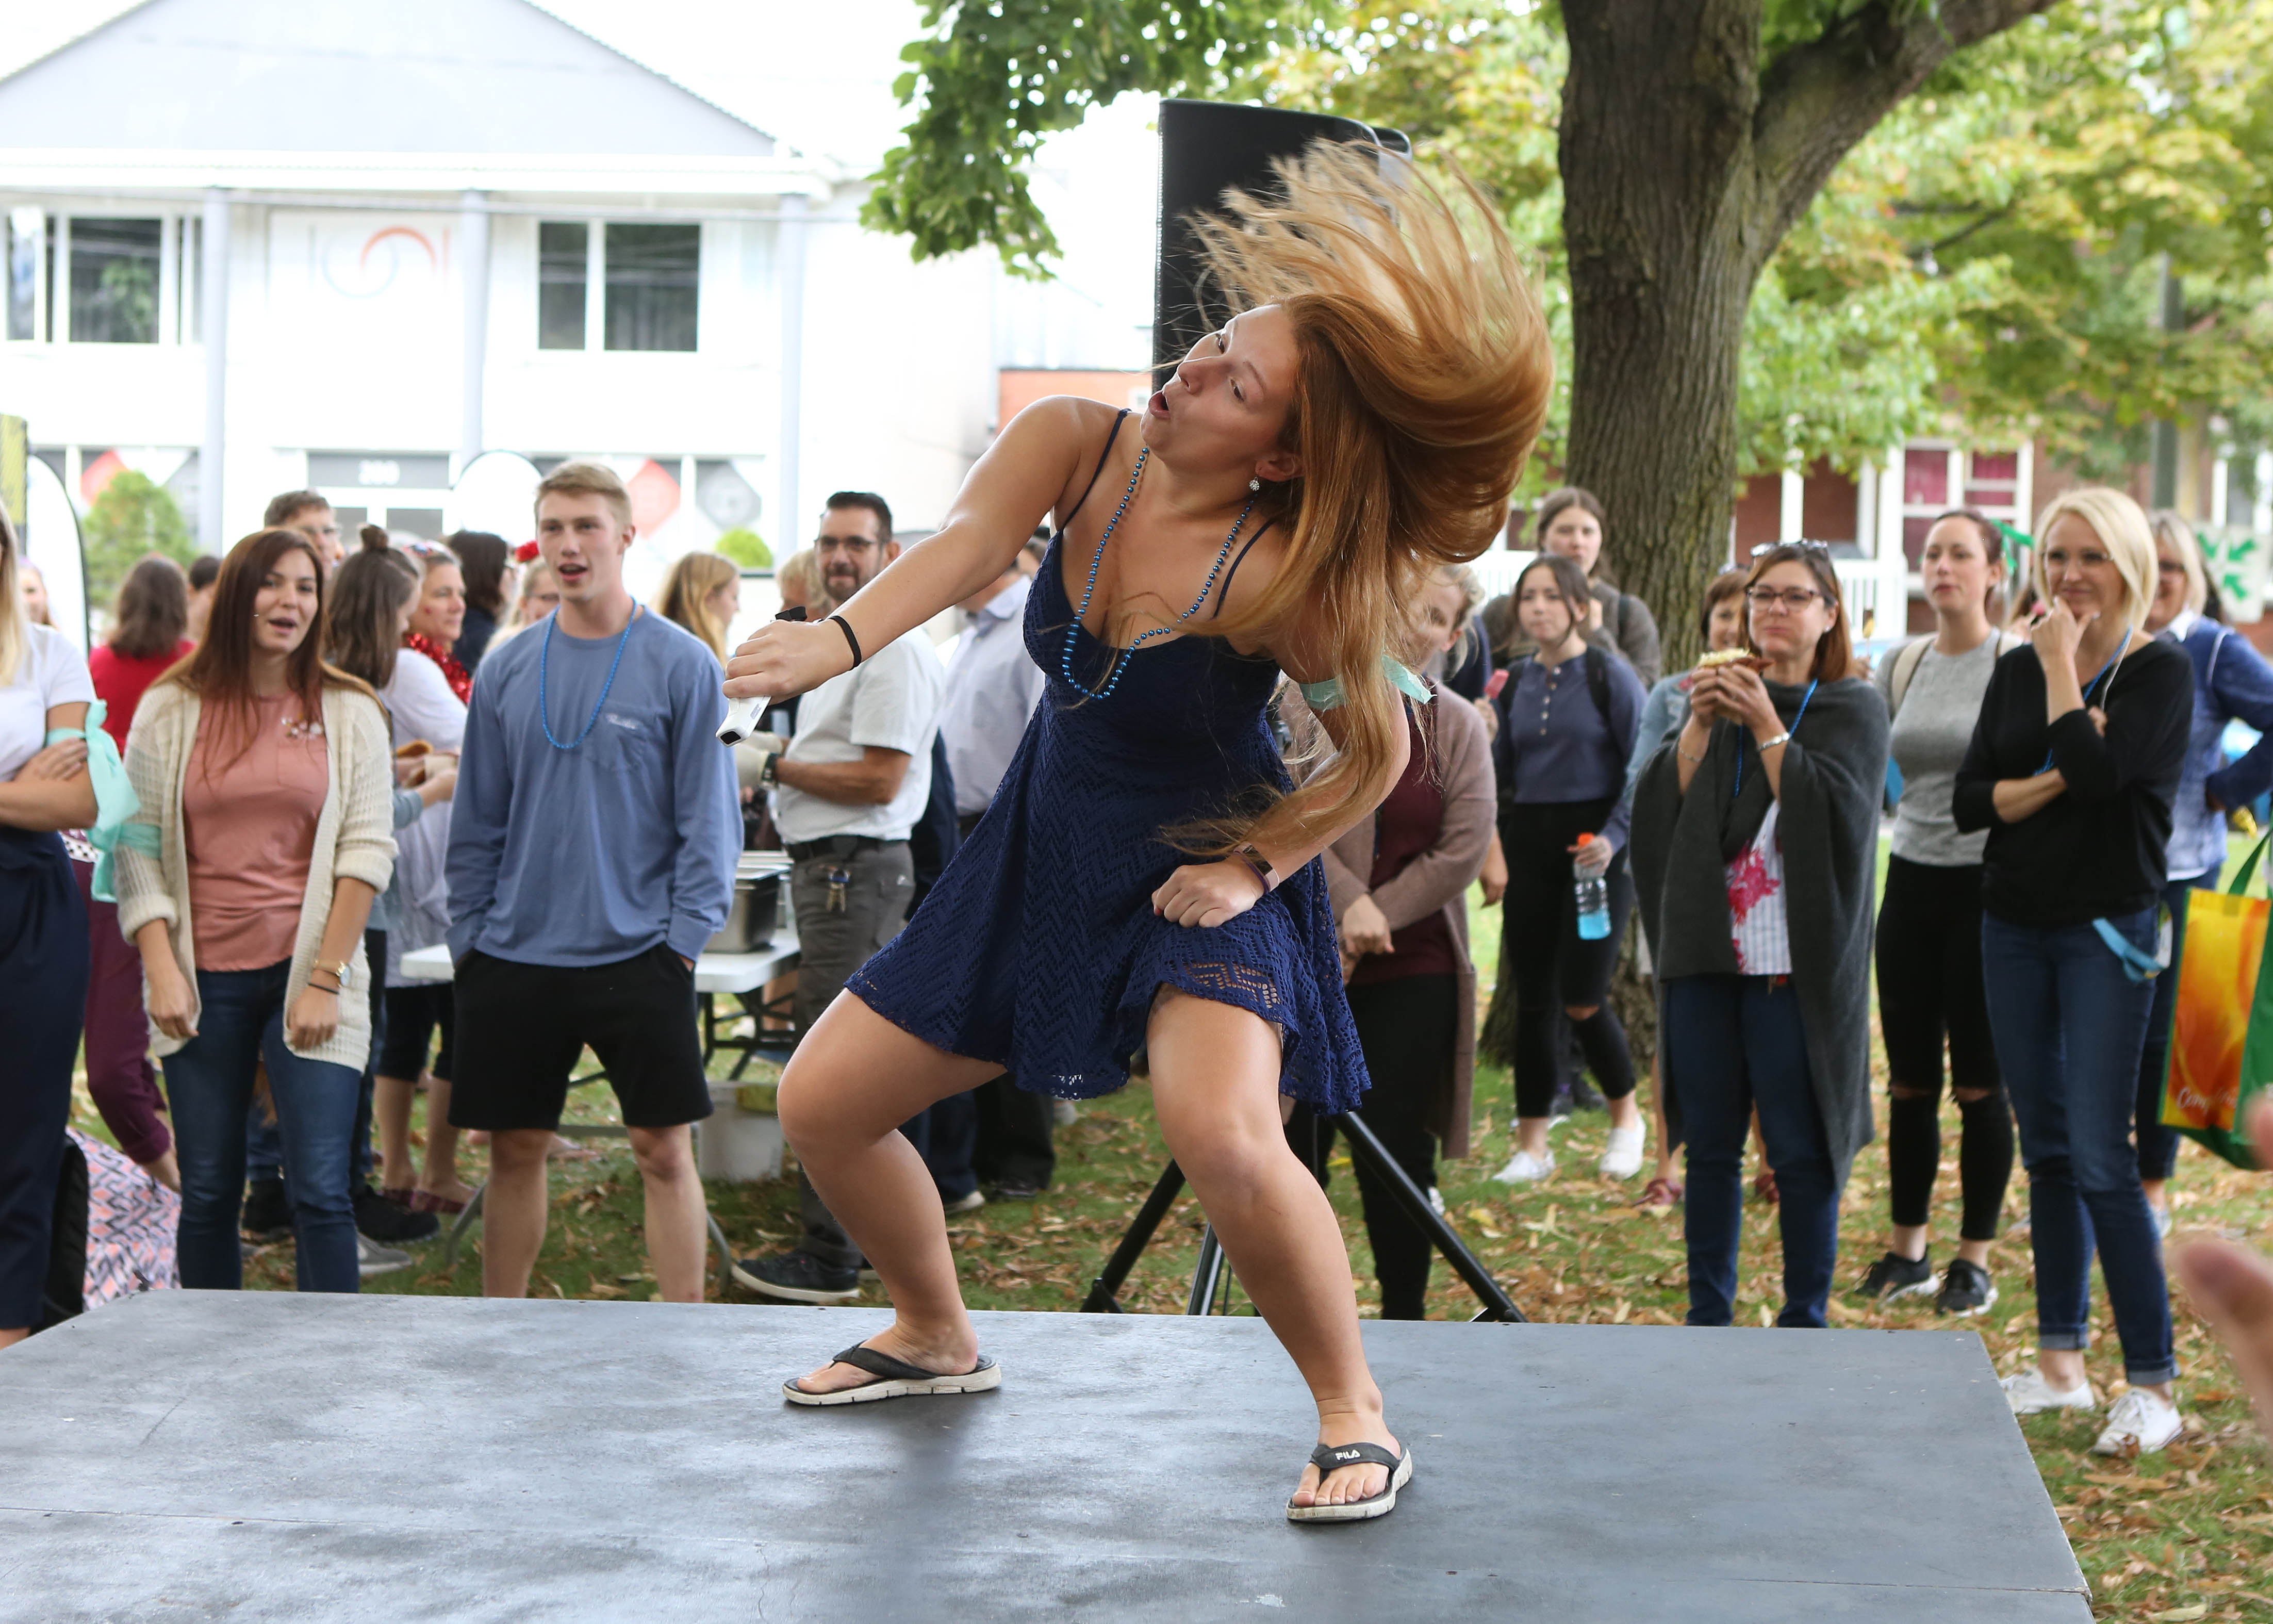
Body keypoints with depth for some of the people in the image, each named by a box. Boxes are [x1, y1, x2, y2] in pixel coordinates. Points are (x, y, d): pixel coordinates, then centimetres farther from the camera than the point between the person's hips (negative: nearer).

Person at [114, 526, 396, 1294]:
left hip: (309, 972, -1)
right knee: (208, 1192, 5)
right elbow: (138, 848, 5)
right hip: (203, 978, 1)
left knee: (320, 1188, -8)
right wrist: (162, 969, -5)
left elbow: (367, 850, 0)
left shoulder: (349, 713, 4)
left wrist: (326, 978, -7)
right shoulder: (171, 710, 5)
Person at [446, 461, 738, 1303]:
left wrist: (684, 938, -10)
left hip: (636, 955, -3)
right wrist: (467, 936, 6)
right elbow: (478, 819, 12)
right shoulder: (506, 670, 7)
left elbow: (706, 817, -3)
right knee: (515, 1151, 10)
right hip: (515, 956, 3)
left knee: (663, 1150, -2)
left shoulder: (682, 665, -3)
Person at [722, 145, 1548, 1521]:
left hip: (1204, 876, -6)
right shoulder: (1075, 447, -14)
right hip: (1046, 854, 6)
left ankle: (1357, 1419, -10)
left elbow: (1378, 748, -13)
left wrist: (1255, 868, -18)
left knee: (1221, 1135, -33)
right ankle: (937, 1339, 36)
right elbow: (969, 543, -33)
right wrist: (844, 636, -51)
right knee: (822, 1104, 9)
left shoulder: (1277, 574, -26)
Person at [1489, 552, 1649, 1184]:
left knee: (1583, 999, -9)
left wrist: (1613, 836, -19)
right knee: (1531, 998, 4)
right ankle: (1532, 1145, 11)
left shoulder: (1611, 676, -5)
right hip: (1529, 846, 5)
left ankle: (1626, 1115, 17)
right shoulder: (1516, 683, 10)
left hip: (1593, 844, -5)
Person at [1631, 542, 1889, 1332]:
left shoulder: (1853, 708, 3)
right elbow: (1665, 801, 3)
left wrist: (1765, 724, -16)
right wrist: (1701, 722, -10)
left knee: (1800, 1153, -3)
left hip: (1796, 964, -4)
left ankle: (1805, 1325, 7)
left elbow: (1832, 811, -13)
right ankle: (1708, 1318, 18)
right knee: (1710, 1147, 9)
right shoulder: (1722, 691, 15)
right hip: (1706, 954, 4)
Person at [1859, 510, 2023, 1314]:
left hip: (1989, 887, -5)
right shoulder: (1900, 666, 9)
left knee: (1980, 1082, 1)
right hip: (1911, 882, 5)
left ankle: (1975, 1259, 11)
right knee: (1909, 1079, 9)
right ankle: (1907, 1249, 20)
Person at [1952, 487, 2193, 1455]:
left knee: (2100, 1160, -10)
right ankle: (2061, 1364, 19)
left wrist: (2064, 661, -14)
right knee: (2047, 1152, 11)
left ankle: (2154, 1385, -5)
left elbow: (2096, 771, -23)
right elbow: (1968, 800, 2)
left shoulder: (2159, 673, -6)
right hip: (2014, 927, 6)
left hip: (2107, 929, -6)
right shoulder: (2016, 672, 10)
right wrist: (2052, 782, -15)